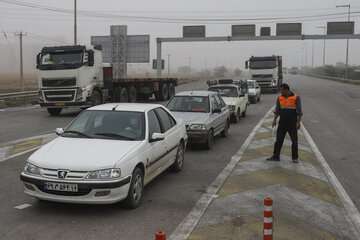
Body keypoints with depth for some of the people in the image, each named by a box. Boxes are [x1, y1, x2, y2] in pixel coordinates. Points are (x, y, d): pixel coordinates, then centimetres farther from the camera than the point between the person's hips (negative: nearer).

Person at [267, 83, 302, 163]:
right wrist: (274, 120, -3)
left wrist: (298, 122, -13)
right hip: (282, 123, 3)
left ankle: (295, 158, 14)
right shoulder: (279, 98, 5)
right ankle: (276, 156, 10)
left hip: (292, 123, -3)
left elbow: (299, 111, -6)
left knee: (294, 141, 4)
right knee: (279, 140, 3)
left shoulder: (296, 98, -5)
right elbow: (277, 110, 8)